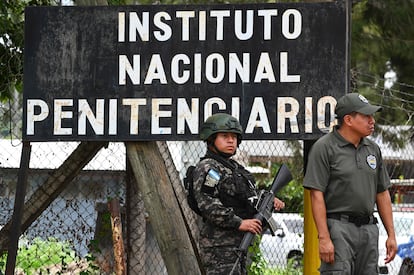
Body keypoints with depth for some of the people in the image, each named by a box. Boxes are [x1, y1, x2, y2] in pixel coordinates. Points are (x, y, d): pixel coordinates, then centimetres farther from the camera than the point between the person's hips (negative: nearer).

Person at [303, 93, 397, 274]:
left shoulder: (373, 149, 14)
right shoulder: (324, 147, -6)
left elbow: (382, 193, 18)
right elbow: (316, 195, -11)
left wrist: (391, 234, 13)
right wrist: (324, 238, -17)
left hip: (368, 229, 7)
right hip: (339, 228, -7)